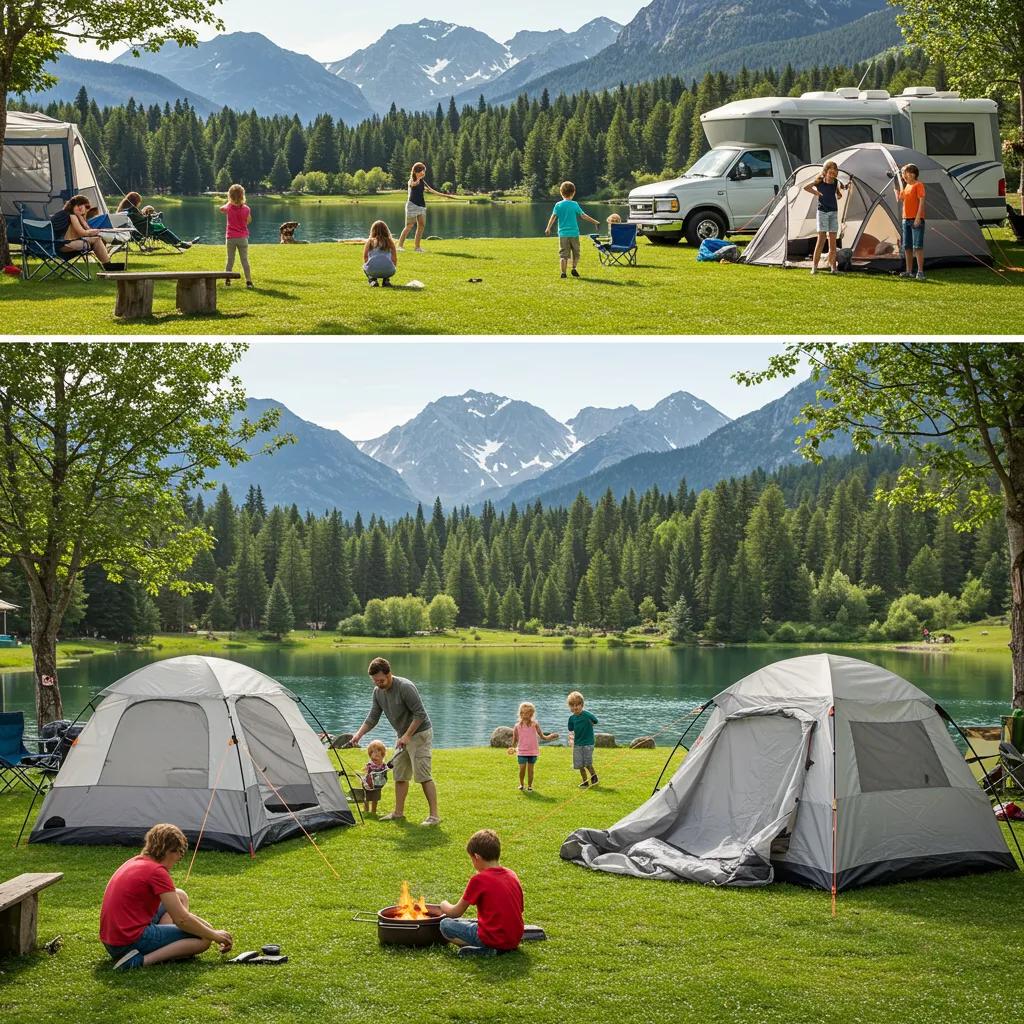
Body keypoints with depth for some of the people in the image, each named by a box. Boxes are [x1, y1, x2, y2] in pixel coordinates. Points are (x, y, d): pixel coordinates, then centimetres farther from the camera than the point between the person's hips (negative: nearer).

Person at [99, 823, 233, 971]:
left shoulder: (136, 862, 15)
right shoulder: (157, 871, -14)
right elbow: (181, 920, -13)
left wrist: (206, 925, 21)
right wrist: (215, 935, 0)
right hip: (132, 941, -10)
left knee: (180, 896, 21)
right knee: (204, 939, -6)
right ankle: (142, 960, -17)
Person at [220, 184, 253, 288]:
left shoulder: (229, 207, -7)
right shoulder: (246, 209, -9)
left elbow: (221, 209, 15)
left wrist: (229, 202, 19)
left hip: (230, 237, 1)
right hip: (243, 237, -1)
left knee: (230, 260, 11)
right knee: (245, 260, 1)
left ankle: (227, 279, 12)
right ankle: (248, 280, -4)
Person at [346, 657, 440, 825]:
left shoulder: (405, 687, -24)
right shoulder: (378, 691, 1)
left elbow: (420, 714, -23)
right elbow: (372, 718, 7)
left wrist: (407, 736, -24)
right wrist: (358, 734, -6)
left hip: (419, 734, -9)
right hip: (403, 736, 9)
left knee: (423, 775, -13)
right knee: (400, 776, 12)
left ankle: (434, 816, -13)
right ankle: (398, 812, 22)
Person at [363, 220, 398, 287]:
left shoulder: (370, 241, 14)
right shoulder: (390, 241, 16)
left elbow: (365, 258, 16)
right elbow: (394, 259, 18)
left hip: (372, 271, -1)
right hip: (387, 271, 1)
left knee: (364, 267, 35)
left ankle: (372, 280, 10)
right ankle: (386, 280, 13)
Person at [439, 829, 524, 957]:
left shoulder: (479, 880, -11)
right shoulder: (512, 874, 6)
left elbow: (456, 913, -1)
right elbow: (519, 909, 14)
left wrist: (444, 905, 21)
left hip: (493, 938, -7)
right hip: (515, 940, 7)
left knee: (445, 924, 2)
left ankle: (485, 950, -13)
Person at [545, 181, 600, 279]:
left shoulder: (558, 205, 0)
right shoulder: (574, 204, -3)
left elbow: (553, 217, -7)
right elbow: (583, 216, -1)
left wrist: (548, 228, -3)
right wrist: (595, 222, 8)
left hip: (563, 234, 1)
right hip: (574, 233, -1)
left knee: (563, 254, 2)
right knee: (576, 253, 16)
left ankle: (563, 272, -6)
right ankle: (574, 268, 2)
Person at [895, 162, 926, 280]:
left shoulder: (918, 185, -9)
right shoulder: (906, 186, 16)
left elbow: (921, 201, -14)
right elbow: (901, 200, 17)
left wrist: (918, 217, -20)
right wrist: (896, 188, 12)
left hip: (916, 220, -9)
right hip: (906, 219, 9)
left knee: (918, 246, -10)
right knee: (907, 246, 10)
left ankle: (920, 272, -11)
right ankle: (909, 271, 16)